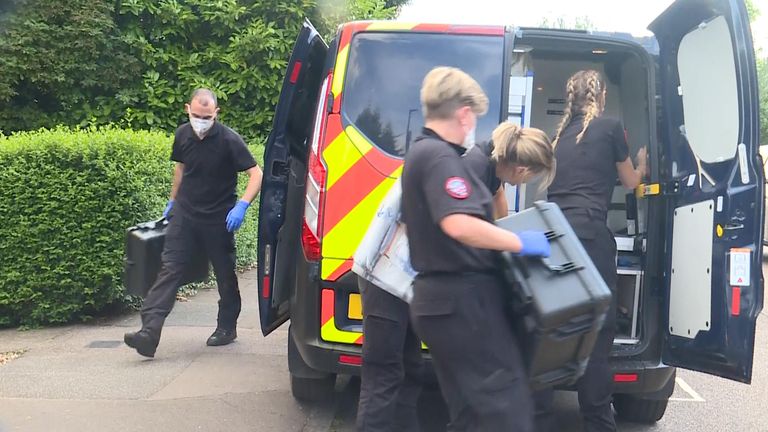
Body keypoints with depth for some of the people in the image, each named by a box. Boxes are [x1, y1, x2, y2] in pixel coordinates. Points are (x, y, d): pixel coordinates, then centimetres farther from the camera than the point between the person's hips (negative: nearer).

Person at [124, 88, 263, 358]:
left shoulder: (229, 140, -15)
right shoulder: (183, 134, 0)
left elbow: (256, 174, -17)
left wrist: (241, 206, -30)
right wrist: (173, 200, 22)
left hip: (219, 219, -3)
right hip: (185, 214, 3)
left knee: (225, 275, 10)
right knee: (170, 269, -8)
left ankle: (227, 328, 28)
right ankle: (150, 331, -14)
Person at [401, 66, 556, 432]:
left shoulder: (422, 153, 17)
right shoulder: (440, 157, -16)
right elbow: (459, 225, -32)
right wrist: (520, 243, -20)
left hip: (443, 299, 11)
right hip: (462, 300, -11)